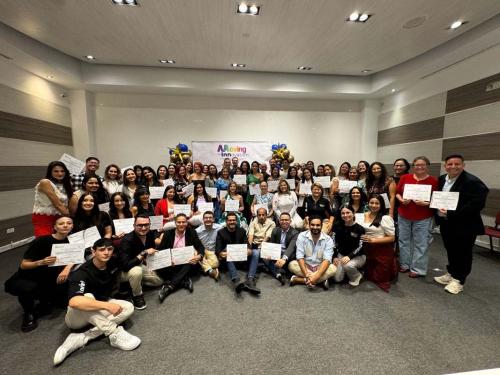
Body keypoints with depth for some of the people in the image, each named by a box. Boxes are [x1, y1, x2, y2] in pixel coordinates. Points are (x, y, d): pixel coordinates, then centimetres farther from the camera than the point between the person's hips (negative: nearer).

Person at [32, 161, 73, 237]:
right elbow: (57, 204, -17)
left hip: (58, 218, 5)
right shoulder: (45, 182, -11)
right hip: (42, 219, -5)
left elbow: (65, 205, 5)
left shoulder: (64, 184, 7)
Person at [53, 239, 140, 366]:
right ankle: (115, 334, -35)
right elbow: (73, 302, -45)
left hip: (100, 309, 6)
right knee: (88, 297, -36)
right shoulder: (82, 273, -29)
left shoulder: (113, 262, -12)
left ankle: (82, 339, -23)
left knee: (128, 307, -17)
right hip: (77, 316, -5)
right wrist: (107, 305, -48)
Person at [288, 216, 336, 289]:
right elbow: (300, 257, -17)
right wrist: (307, 275, -30)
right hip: (305, 265, 0)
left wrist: (316, 276, -34)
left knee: (333, 268, -30)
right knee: (292, 265, -28)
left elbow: (327, 259, -21)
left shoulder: (328, 239, -11)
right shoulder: (302, 236, -11)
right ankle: (321, 280, -23)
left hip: (320, 267, 0)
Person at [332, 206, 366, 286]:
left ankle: (357, 276, 0)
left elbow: (360, 247, -15)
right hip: (341, 254, 3)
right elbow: (333, 243, -1)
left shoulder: (359, 228, -11)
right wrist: (335, 257, -10)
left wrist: (349, 256, -28)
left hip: (358, 256, -2)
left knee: (348, 265, -35)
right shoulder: (337, 226, -2)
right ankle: (346, 271, 22)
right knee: (337, 279, -11)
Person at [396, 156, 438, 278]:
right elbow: (397, 193, 7)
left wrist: (426, 203, -22)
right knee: (403, 240, 13)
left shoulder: (433, 181, -5)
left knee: (421, 243, 5)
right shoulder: (405, 177, 2)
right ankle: (404, 264, 29)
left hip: (423, 218, -3)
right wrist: (401, 200, -11)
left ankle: (417, 269, 19)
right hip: (403, 216, 3)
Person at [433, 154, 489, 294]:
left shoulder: (473, 182, -18)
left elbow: (477, 204, -24)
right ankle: (451, 274, 36)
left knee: (463, 253, 9)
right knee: (450, 251, 20)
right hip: (446, 223, 7)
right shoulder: (442, 179, 5)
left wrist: (451, 213, -27)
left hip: (464, 225, -6)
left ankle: (458, 280, 24)